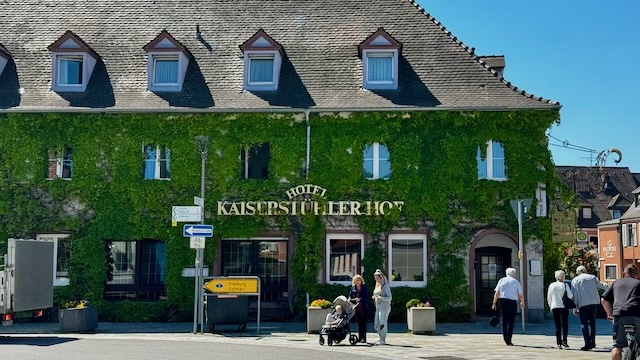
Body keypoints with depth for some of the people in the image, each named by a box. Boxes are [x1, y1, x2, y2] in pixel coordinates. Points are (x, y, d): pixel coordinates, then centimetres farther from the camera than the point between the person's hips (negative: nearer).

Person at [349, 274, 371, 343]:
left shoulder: (365, 288, -6)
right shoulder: (353, 289, 6)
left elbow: (367, 298, -12)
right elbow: (350, 297, 7)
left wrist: (360, 299, -24)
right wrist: (354, 300, -12)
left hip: (364, 308, -4)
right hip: (357, 308, 4)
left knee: (363, 323, -5)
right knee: (359, 323, 8)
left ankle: (364, 338, -1)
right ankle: (360, 337, 14)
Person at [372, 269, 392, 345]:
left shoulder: (385, 286, -8)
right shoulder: (377, 286, 15)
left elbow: (389, 298, -13)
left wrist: (380, 298, -25)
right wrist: (374, 297, 4)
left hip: (384, 307, -8)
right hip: (378, 307, 8)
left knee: (382, 324, -6)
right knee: (376, 325, 7)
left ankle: (383, 340, 3)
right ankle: (382, 338, 22)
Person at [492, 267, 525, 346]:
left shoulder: (501, 280, 8)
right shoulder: (516, 282, 4)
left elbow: (497, 293, 3)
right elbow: (520, 295, 4)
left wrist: (494, 303, 6)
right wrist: (522, 303, 19)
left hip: (502, 301, 3)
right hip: (512, 302, -3)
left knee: (504, 320, 14)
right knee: (511, 321, 0)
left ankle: (505, 338, 18)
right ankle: (509, 340, -5)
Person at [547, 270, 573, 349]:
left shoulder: (552, 285, 4)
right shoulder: (565, 285, -4)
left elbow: (549, 297, 8)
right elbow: (570, 296, -10)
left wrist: (550, 306, 20)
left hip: (555, 307, 1)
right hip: (564, 307, -1)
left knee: (557, 326, 5)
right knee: (565, 324, 10)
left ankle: (559, 343, 1)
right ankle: (564, 340, -2)